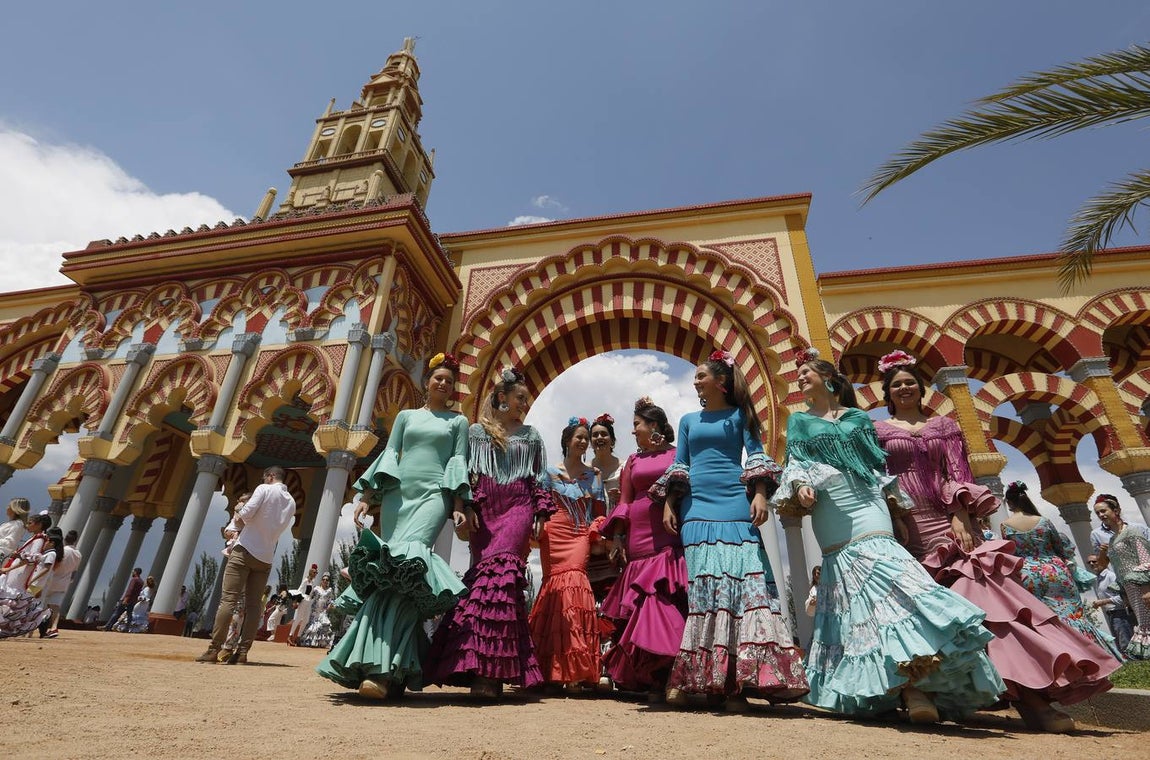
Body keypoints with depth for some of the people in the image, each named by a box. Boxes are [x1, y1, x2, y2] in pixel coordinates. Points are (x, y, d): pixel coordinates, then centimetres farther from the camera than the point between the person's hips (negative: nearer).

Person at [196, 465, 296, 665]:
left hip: (246, 550, -6)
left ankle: (214, 650, -5)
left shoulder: (264, 489, -4)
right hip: (266, 557, 6)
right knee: (253, 604, 5)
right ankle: (242, 652, 3)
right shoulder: (291, 502, 13)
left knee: (228, 599, -4)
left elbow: (246, 512, -15)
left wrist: (239, 518, 7)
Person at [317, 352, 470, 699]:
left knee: (405, 567, -21)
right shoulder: (406, 415, 20)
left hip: (433, 495, -3)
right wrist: (367, 496, 3)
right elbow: (388, 455, 14)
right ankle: (389, 664, 3)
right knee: (390, 569, -5)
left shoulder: (458, 421, 15)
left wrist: (459, 506, -5)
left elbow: (460, 462, 7)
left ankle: (383, 668, -24)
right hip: (398, 494, 3)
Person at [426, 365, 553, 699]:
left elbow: (540, 479, 14)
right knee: (483, 572, -6)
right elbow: (464, 472, 6)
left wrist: (541, 513, 5)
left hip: (517, 508, 0)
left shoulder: (531, 435, 16)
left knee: (500, 571, -15)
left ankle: (491, 670, -14)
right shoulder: (476, 431, 12)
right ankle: (484, 668, 4)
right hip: (483, 507, 1)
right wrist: (464, 507, -6)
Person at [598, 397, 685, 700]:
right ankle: (651, 679, 14)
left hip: (672, 537, -3)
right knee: (640, 605, 2)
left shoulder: (678, 454, 6)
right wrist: (617, 536, 4)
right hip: (640, 536, 3)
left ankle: (663, 679, 3)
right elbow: (624, 501, 12)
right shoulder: (634, 460, 17)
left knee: (668, 602, -7)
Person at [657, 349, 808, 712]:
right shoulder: (688, 421, 19)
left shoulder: (740, 415, 11)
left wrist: (760, 493, -10)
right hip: (696, 508, 3)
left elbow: (757, 457, 5)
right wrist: (669, 504, 7)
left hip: (735, 506, -2)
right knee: (699, 587, 0)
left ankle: (735, 682, -3)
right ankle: (692, 677, 6)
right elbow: (678, 467, 17)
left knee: (742, 581, -9)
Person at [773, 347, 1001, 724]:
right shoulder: (799, 420, 15)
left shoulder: (858, 418, 18)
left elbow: (877, 461, 15)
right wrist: (800, 486, -15)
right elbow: (795, 462, 5)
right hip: (830, 520, 0)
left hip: (867, 507, 1)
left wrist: (890, 492, 0)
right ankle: (912, 687, -4)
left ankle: (910, 686, -12)